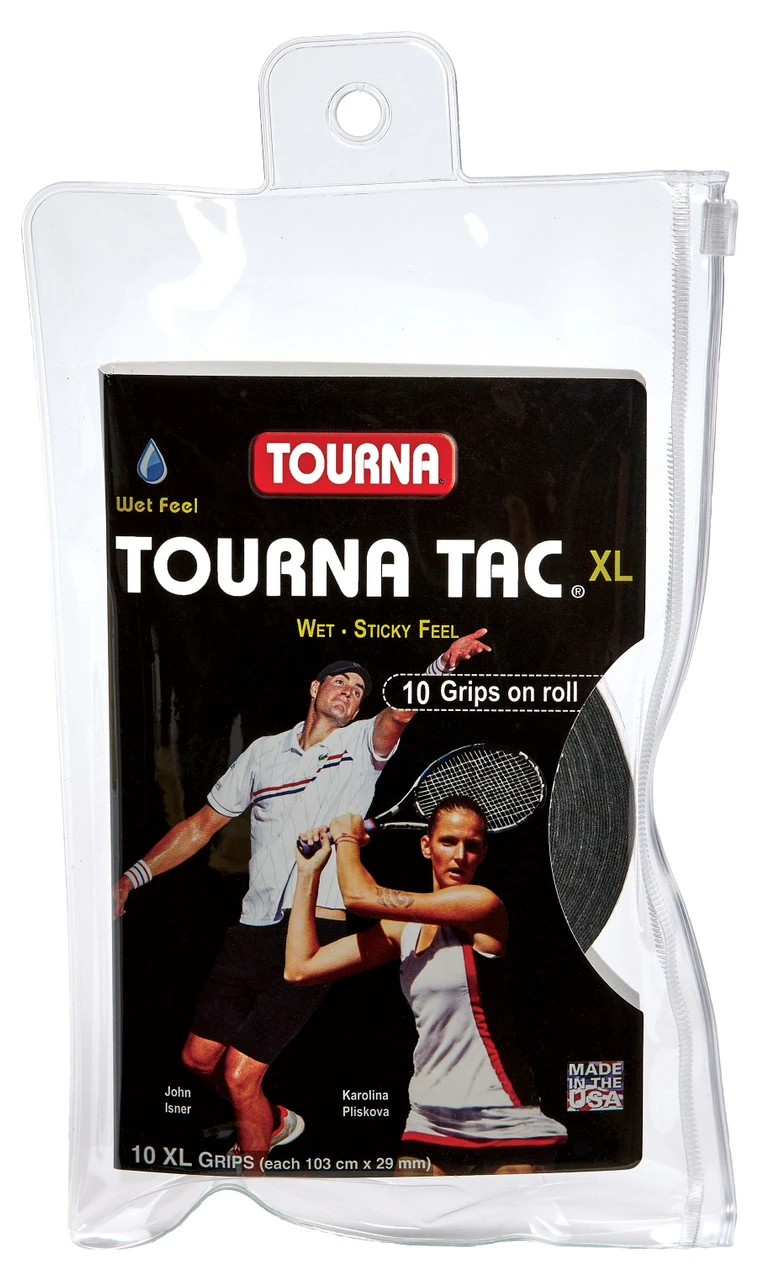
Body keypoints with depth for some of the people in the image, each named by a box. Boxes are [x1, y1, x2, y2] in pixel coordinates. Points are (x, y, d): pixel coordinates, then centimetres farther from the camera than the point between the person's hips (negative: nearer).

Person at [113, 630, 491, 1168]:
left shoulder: (362, 744, 3)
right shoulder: (264, 751, 13)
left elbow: (398, 714, -19)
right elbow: (202, 825, 19)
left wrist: (443, 664, -39)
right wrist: (132, 877, 12)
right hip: (252, 927, 5)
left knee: (240, 1074, -5)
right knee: (199, 1056, 12)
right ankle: (274, 1120, 40)